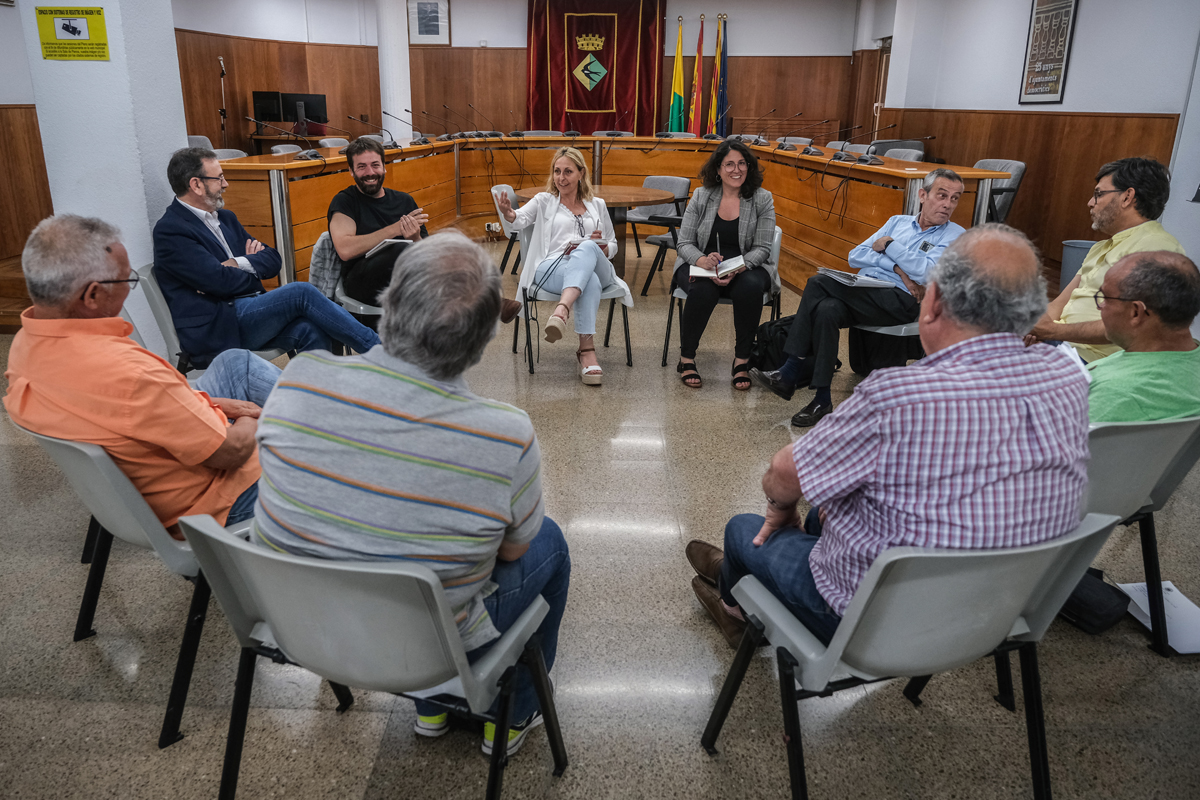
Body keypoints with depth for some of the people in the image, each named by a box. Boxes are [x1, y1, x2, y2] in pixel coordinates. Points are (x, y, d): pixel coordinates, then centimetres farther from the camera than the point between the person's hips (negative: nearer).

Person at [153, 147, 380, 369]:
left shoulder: (225, 218, 19)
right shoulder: (169, 231, -7)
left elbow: (273, 260, 12)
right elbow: (219, 280, -17)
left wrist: (241, 264, -7)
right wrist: (255, 273, 2)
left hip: (249, 314, 7)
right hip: (213, 331, -7)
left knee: (310, 330, -23)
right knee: (301, 292, -22)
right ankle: (376, 348, -17)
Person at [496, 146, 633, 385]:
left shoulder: (597, 205, 28)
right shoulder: (545, 200, 21)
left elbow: (612, 247, 29)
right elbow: (522, 218, 0)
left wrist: (601, 247, 4)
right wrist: (508, 213, -26)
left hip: (596, 267, 2)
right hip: (552, 267, -1)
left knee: (587, 248, -38)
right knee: (590, 281, -38)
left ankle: (562, 310, -57)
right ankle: (587, 350, -46)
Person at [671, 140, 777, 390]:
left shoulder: (762, 199, 0)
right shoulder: (701, 196, 2)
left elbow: (762, 248, -5)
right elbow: (684, 243, -1)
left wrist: (737, 269, -25)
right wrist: (703, 261, -25)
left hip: (746, 268, 0)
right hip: (700, 266, 0)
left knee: (751, 286, -35)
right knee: (703, 289, -35)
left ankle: (742, 361, -18)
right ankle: (686, 359, -15)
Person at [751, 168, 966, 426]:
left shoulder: (955, 236, 7)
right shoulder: (898, 221, 23)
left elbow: (927, 273, -12)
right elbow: (855, 256, 11)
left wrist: (888, 245, -2)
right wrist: (896, 268, -4)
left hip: (900, 300, -5)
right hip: (862, 292, 5)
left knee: (818, 283, -25)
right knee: (827, 309, -30)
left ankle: (793, 372, -20)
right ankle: (822, 398, -26)